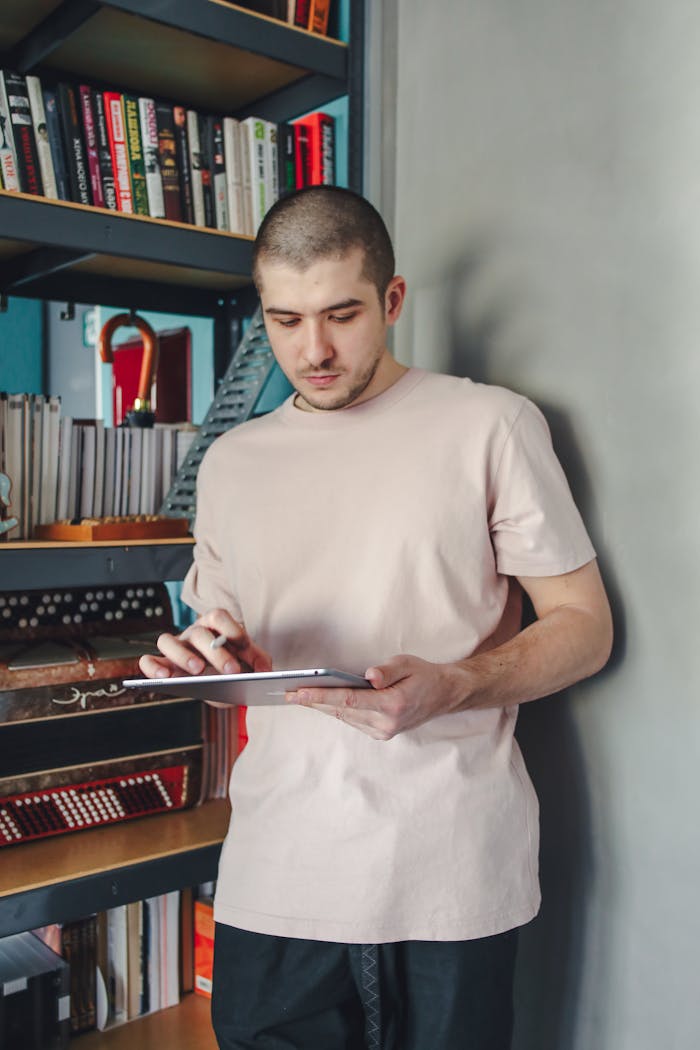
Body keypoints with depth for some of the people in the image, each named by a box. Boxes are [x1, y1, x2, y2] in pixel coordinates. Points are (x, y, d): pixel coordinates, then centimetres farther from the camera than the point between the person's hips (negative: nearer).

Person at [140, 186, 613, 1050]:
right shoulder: (229, 463, 12)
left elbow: (585, 626, -1)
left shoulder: (492, 423, -1)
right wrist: (202, 658, -6)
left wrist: (448, 687, -19)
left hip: (451, 878, -2)